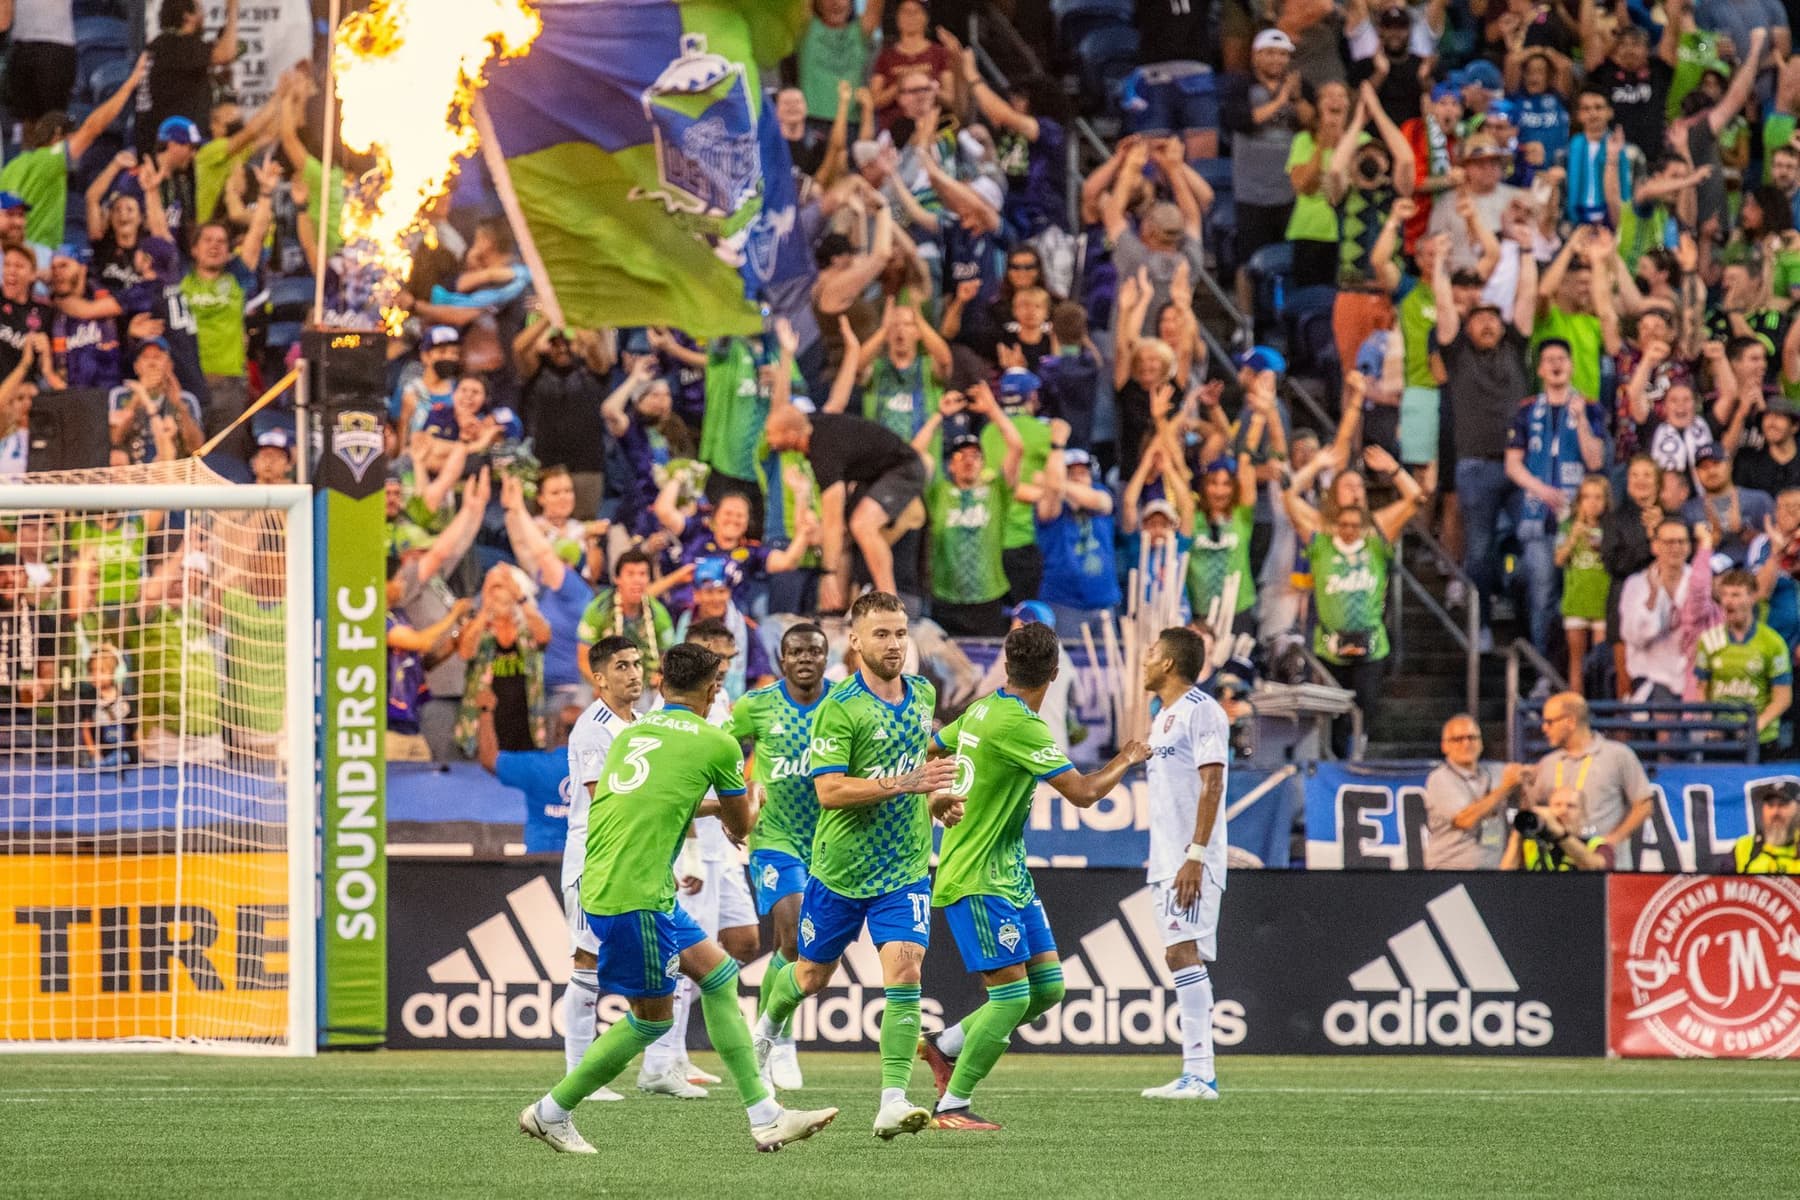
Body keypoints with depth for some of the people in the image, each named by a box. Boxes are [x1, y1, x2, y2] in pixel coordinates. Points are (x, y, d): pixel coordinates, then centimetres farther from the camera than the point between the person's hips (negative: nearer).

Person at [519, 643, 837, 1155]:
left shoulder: (633, 730, 15)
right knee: (652, 1017, 6)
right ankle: (551, 1112, 15)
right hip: (636, 897, -8)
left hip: (601, 880, 8)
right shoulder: (715, 743, -3)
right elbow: (740, 825, 11)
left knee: (718, 973, 13)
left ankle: (765, 1117, 13)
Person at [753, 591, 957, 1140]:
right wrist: (903, 784, -30)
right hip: (841, 867, -3)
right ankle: (768, 1025, 50)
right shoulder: (839, 709, -15)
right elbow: (829, 790, -23)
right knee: (811, 976, 15)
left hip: (905, 868, 3)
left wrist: (935, 798, 9)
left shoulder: (923, 695, 5)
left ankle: (894, 1101, -20)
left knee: (904, 972, -16)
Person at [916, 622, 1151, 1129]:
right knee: (1012, 994, -10)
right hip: (977, 879, -9)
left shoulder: (983, 709, 7)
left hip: (1010, 875, 9)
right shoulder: (1018, 725, -21)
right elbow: (1083, 792, -21)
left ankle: (945, 1047, 20)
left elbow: (931, 748, 24)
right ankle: (950, 1106, -3)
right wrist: (1126, 761, -3)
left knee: (1047, 987, 8)